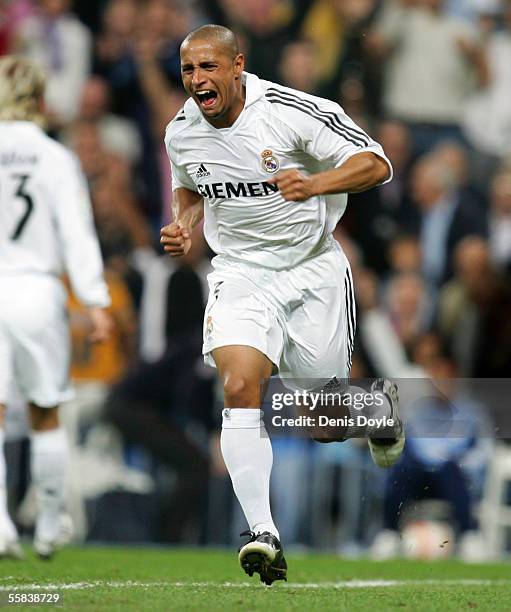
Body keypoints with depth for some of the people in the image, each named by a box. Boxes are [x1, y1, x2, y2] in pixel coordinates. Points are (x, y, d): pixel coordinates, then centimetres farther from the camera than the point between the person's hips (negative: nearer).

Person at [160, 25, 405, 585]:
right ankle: (263, 533, -26)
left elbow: (375, 164, -16)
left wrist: (313, 184, -34)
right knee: (239, 387, -24)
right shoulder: (181, 133, -2)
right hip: (239, 275, 2)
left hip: (313, 271, -2)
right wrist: (182, 227, -3)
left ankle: (380, 407, 42)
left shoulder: (294, 111, -17)